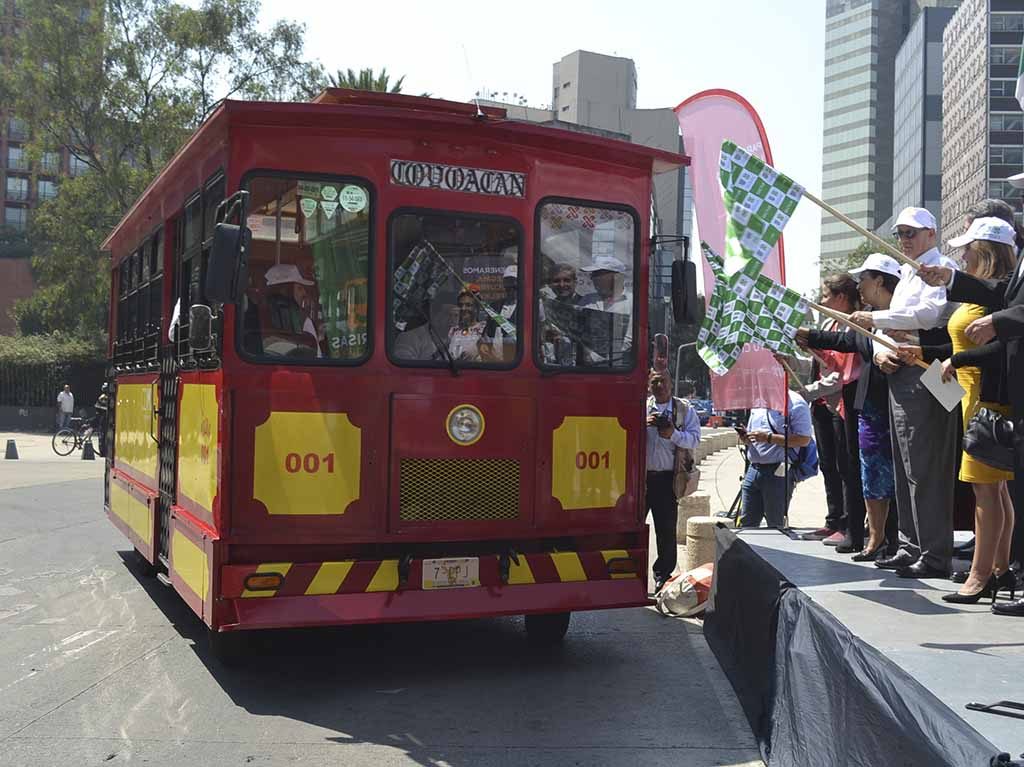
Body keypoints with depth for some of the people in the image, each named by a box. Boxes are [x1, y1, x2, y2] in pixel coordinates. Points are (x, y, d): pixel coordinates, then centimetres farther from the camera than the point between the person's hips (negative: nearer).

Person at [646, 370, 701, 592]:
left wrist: (674, 434, -18)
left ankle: (663, 574, 14)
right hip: (640, 474, 1)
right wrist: (643, 424, -16)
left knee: (666, 528, 2)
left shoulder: (685, 409, 5)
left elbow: (694, 439, -2)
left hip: (667, 477, -1)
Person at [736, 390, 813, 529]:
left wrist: (769, 438, -19)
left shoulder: (795, 403, -8)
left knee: (776, 525, 1)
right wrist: (746, 437, 2)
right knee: (746, 522, 7)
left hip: (778, 472, -7)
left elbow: (804, 439, -17)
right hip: (754, 469, 7)